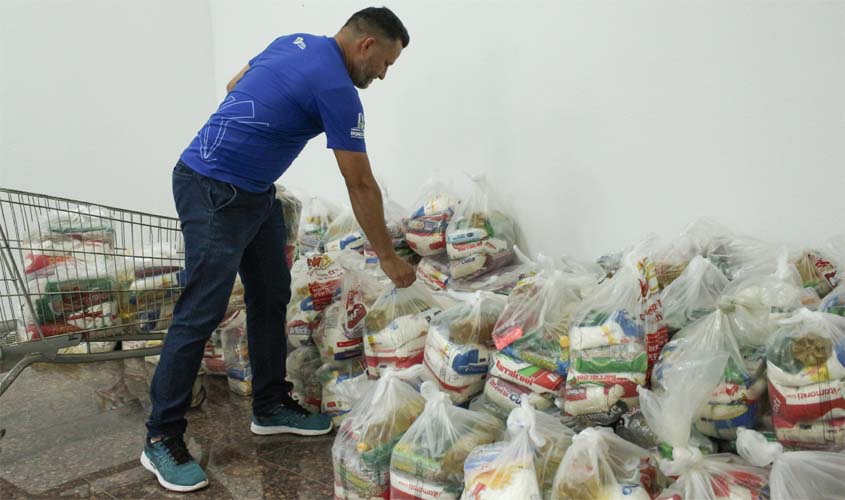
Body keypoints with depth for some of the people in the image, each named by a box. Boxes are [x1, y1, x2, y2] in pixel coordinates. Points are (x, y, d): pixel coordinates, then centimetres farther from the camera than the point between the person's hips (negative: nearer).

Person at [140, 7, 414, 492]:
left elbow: (236, 85, 20)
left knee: (272, 295, 12)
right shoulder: (338, 90, -17)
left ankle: (272, 406, 23)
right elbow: (362, 186, -14)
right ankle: (162, 438, 3)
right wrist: (389, 258, -5)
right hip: (214, 192, -10)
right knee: (203, 312, -8)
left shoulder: (297, 42, 10)